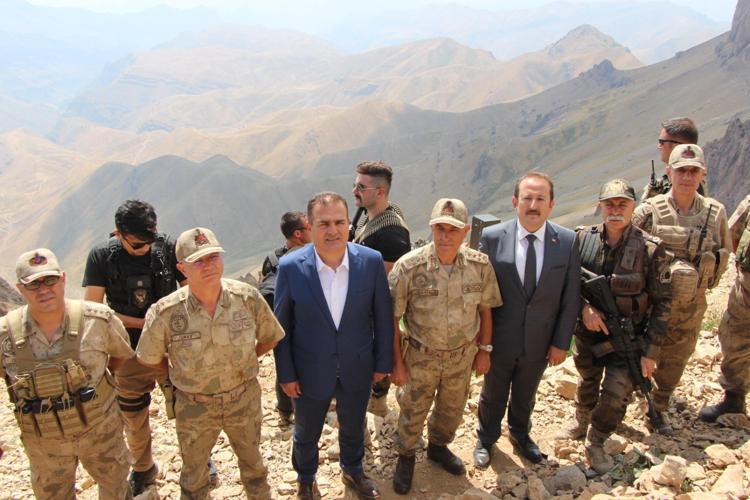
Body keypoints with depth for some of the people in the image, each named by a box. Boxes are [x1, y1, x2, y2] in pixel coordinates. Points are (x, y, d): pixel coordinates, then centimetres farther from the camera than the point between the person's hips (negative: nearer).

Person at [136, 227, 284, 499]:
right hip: (194, 406, -1)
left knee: (252, 464, 27)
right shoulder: (165, 313, -23)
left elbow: (270, 338, -1)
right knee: (193, 475, 25)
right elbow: (149, 359, -5)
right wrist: (183, 368, -1)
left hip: (244, 398, 1)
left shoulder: (248, 297, -19)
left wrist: (241, 361, -2)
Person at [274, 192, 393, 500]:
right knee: (306, 434, 23)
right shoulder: (291, 267, -20)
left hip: (357, 369, 2)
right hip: (310, 371, -1)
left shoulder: (371, 261, -16)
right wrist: (286, 374, -5)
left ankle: (352, 470, 56)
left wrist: (383, 362, 1)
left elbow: (383, 316, -5)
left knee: (353, 427, 26)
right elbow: (281, 326, -9)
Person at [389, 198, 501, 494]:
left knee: (452, 410, 24)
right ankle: (406, 456, 45)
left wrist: (484, 350, 4)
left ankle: (438, 447, 53)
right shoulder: (408, 267, -23)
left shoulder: (480, 265, -14)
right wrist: (397, 362, -11)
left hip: (463, 356, 3)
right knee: (413, 412, 17)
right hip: (421, 357, -3)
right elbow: (392, 318, -14)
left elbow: (485, 308, 1)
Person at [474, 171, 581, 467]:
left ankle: (520, 435, 53)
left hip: (539, 342, 1)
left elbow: (571, 298, -5)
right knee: (493, 396, 21)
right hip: (498, 340, -1)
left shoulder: (567, 241, -11)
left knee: (525, 396, 25)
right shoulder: (492, 237, -15)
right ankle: (486, 439, 48)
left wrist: (561, 342, -4)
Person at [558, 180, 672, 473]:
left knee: (616, 395, -6)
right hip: (588, 331, 2)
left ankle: (596, 443, 22)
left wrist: (650, 352, -10)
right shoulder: (582, 239, -9)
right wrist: (584, 307, -19)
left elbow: (661, 303, -9)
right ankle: (581, 422, 50)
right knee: (587, 384, 21)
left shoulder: (650, 249, -15)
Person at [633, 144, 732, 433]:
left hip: (690, 308, 3)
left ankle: (659, 410, 37)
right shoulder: (649, 211, -13)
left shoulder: (716, 212, -3)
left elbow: (725, 251, 12)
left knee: (673, 364, 17)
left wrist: (707, 281, 7)